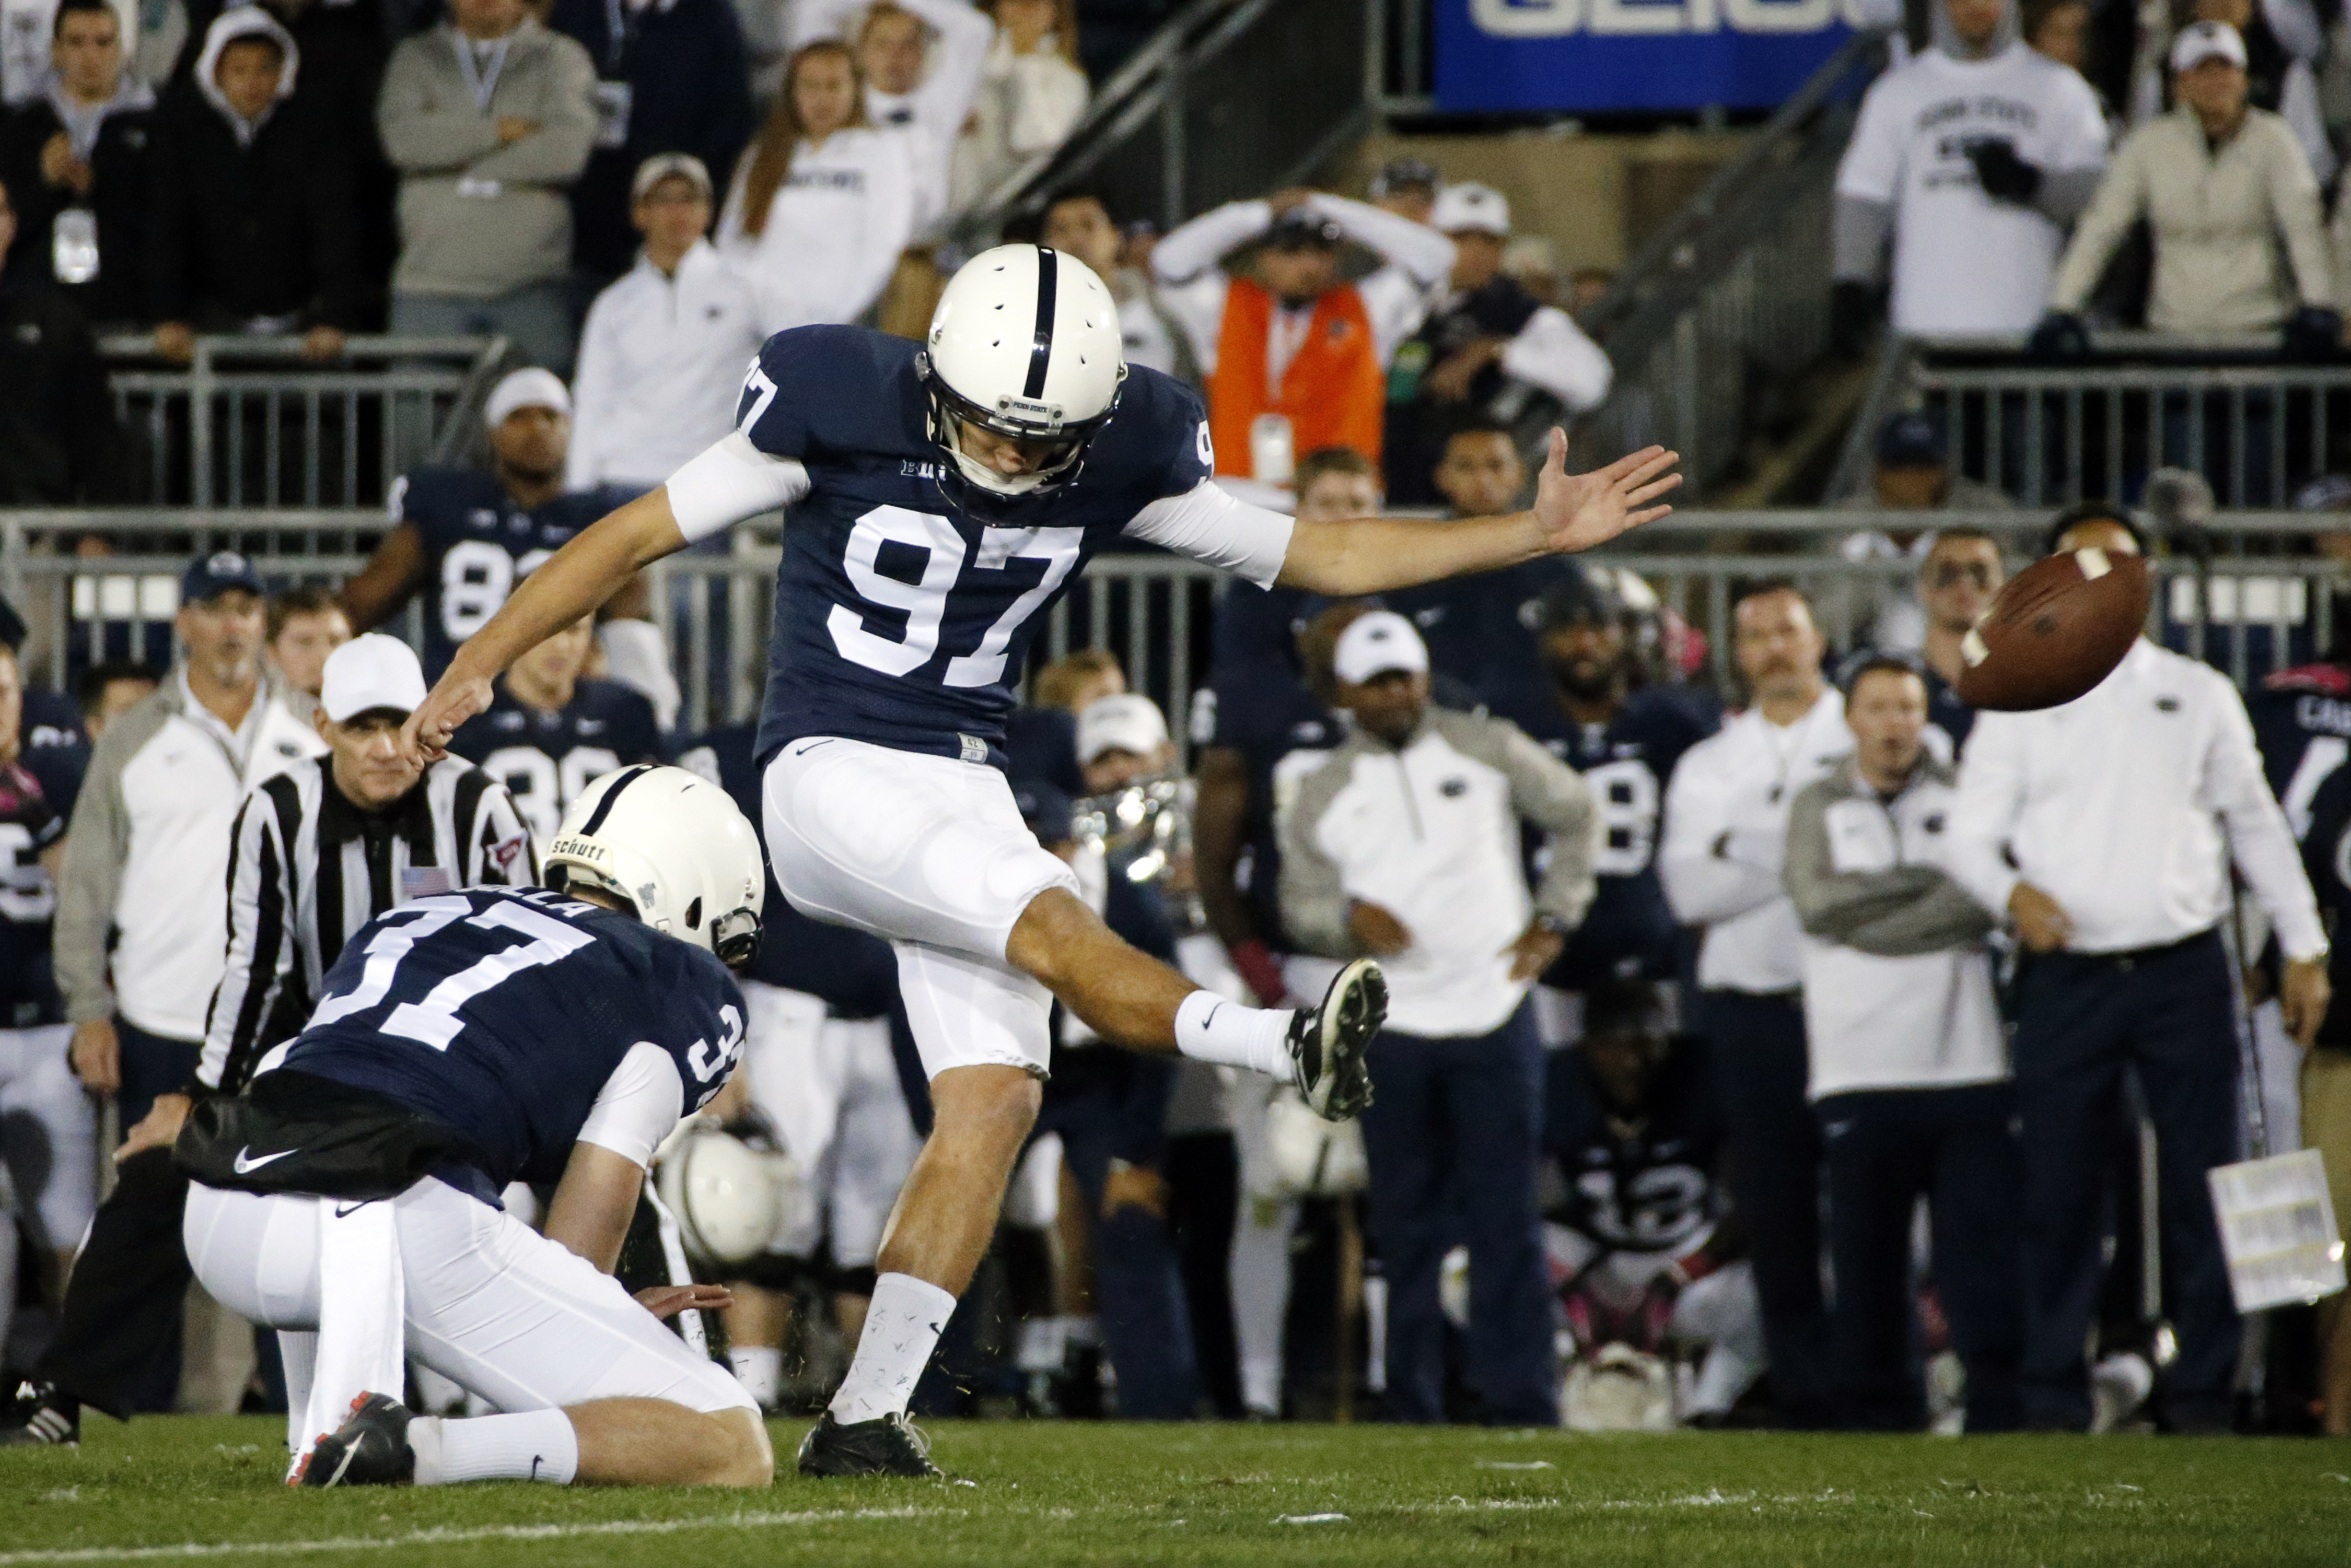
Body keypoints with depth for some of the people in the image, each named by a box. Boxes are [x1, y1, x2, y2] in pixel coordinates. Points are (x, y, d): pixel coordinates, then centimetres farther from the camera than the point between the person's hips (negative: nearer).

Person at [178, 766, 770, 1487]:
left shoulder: (410, 920, 33)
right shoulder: (686, 987, 18)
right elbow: (596, 1205, 7)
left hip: (222, 1217, 6)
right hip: (408, 1230, -6)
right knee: (732, 1452, 3)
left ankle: (323, 1442, 21)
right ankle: (418, 1448, -18)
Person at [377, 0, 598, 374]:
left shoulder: (559, 58, 8)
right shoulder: (416, 58, 14)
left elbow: (568, 150, -10)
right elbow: (402, 137, -6)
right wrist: (501, 130, -9)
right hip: (432, 284, 1)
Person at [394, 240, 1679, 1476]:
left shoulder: (1120, 457, -1)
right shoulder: (839, 413, -13)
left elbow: (1317, 554, 7)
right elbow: (638, 533, -5)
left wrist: (1537, 534, 0)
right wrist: (478, 665, -6)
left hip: (966, 794, 5)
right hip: (833, 772, -5)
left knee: (994, 1101, -9)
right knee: (1054, 931, -30)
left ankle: (864, 1420, -7)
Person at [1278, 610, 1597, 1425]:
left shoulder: (1487, 750, 5)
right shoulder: (1324, 792, 7)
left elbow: (1574, 814, 16)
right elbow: (1300, 901, 7)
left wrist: (1553, 922, 8)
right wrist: (1348, 918, -15)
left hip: (1494, 1013, -1)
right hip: (1391, 1028, 1)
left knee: (1506, 1217, -5)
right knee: (1408, 1225, 2)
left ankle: (1519, 1402, -6)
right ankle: (1410, 1403, 7)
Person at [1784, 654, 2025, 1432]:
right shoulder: (1819, 806, 14)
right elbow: (1820, 902, -4)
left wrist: (1872, 918, -9)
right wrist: (1931, 883, -4)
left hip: (1967, 1066, 0)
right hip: (1861, 1070, 0)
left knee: (1983, 1237, -7)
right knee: (1866, 1251, -1)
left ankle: (2002, 1412, -6)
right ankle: (1881, 1416, 6)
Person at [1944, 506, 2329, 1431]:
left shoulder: (2200, 696, 12)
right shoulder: (2018, 706, 9)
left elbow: (2256, 824, 16)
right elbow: (1969, 837, 4)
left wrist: (2304, 947, 11)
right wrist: (2013, 893, -17)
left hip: (2185, 973, 1)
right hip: (2067, 978, -1)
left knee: (2202, 1183, -2)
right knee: (2060, 1192, -1)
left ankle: (2202, 1393, 2)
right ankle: (2055, 1403, 4)